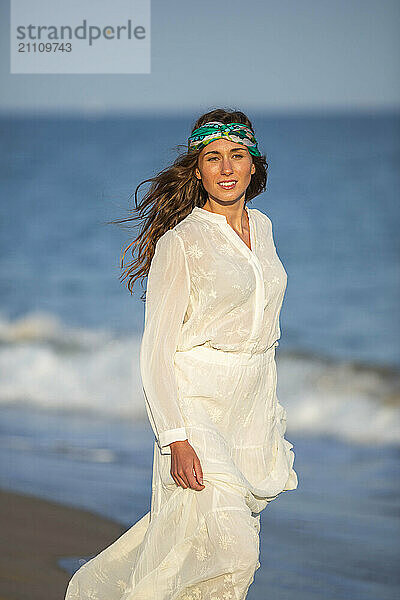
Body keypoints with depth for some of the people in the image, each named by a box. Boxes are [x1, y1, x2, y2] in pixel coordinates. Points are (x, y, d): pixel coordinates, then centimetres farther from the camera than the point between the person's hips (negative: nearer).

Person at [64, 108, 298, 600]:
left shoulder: (261, 228, 10)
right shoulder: (180, 243, -12)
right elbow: (156, 351, -13)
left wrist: (271, 411, 19)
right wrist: (176, 439, -21)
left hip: (253, 408, 7)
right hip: (198, 406, -7)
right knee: (231, 549, -14)